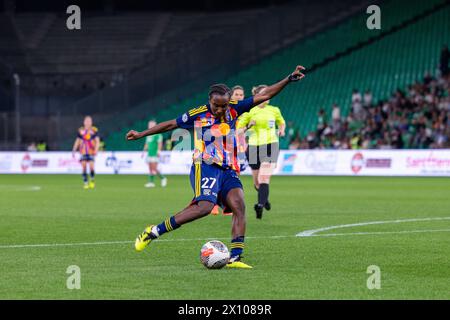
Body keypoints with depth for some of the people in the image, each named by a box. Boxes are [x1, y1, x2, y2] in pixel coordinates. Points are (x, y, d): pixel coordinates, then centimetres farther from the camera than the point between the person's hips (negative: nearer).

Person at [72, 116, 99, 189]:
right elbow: (77, 141, 15)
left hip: (91, 152, -2)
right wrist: (74, 151, 11)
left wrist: (96, 150, -15)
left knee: (91, 166, -11)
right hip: (83, 152, 2)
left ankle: (92, 180, 12)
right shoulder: (80, 131, 9)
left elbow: (97, 141, -1)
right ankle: (85, 183, 2)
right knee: (84, 167, -5)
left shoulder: (94, 130, 2)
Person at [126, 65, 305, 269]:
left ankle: (235, 258, -20)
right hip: (205, 167, -5)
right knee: (204, 206, -27)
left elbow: (263, 95, 8)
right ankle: (154, 232, -19)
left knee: (239, 206, -17)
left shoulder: (234, 109, 8)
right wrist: (140, 134, 18)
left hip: (228, 170, 5)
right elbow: (170, 124, 12)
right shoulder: (197, 114, -1)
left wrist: (289, 79, 0)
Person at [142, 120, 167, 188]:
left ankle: (163, 178, 4)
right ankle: (151, 182, 5)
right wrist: (144, 151, 17)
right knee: (150, 169, 4)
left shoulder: (157, 134, -8)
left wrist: (158, 151, -26)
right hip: (149, 154, 8)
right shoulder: (148, 135, 17)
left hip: (155, 155, -8)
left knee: (154, 169, -13)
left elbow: (160, 143, -16)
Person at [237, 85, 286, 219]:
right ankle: (264, 198, 40)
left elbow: (282, 123, 25)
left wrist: (281, 130, 4)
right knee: (257, 181, 12)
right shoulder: (249, 111, 1)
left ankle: (260, 204, -27)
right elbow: (238, 129, 3)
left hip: (270, 146, -1)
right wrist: (248, 126, -16)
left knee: (264, 178, -19)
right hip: (254, 146, 1)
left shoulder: (274, 110, 6)